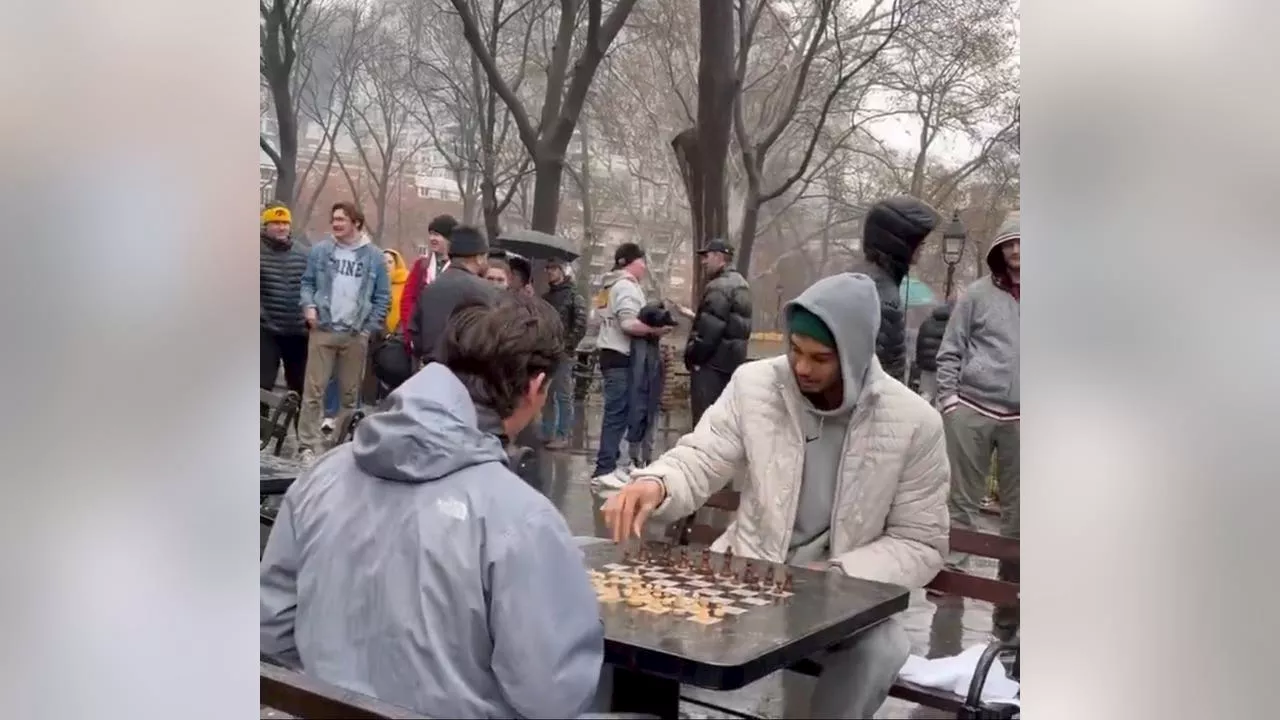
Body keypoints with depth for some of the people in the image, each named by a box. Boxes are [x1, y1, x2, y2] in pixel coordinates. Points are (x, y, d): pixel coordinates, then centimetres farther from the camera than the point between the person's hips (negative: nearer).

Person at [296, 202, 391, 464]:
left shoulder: (374, 256, 2)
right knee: (313, 391, -3)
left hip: (356, 334, 1)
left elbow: (383, 296, 4)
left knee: (350, 393, 9)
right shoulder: (320, 250, 3)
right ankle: (308, 445, 2)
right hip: (323, 330, 0)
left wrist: (371, 329, -2)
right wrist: (309, 305, -9)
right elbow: (308, 282, 9)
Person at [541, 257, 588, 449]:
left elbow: (581, 325, -9)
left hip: (562, 353, -7)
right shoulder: (545, 297, 19)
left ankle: (562, 436, -1)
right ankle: (547, 434, 16)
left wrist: (567, 346, -14)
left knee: (564, 395, -3)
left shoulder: (574, 296, -1)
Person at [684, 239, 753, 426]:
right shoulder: (741, 284, 18)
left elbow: (711, 327, -21)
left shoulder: (719, 286, -15)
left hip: (712, 361, -10)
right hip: (732, 359, 10)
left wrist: (693, 354, -13)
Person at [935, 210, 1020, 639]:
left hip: (1020, 420, 2)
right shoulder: (978, 295, 3)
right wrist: (949, 399, -6)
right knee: (962, 501, 4)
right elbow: (950, 353, 4)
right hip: (971, 411, -2)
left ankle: (1010, 587, 18)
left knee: (1017, 509, 8)